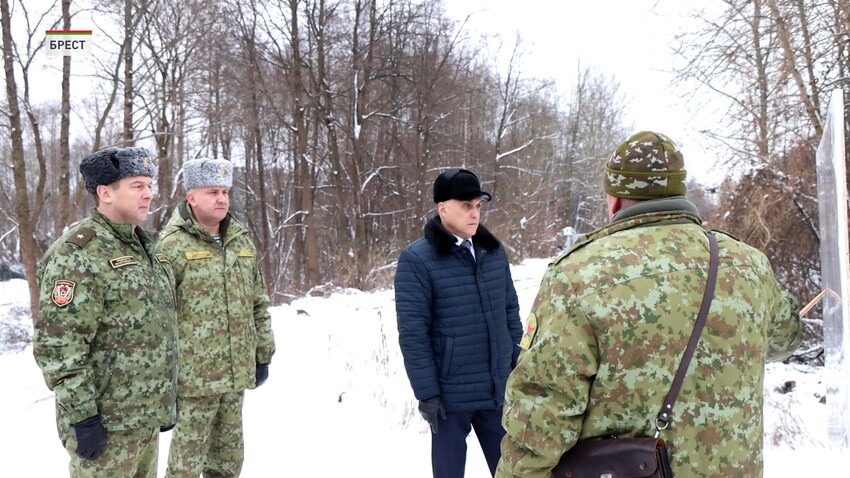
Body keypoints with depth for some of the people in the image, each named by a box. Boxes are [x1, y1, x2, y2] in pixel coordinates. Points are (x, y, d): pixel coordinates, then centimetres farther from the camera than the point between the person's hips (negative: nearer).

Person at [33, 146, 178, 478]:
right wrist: (82, 417, -20)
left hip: (147, 416, 9)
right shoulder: (77, 254, -16)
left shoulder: (143, 246, 12)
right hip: (106, 423, -8)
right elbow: (57, 347, -21)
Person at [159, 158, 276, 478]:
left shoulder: (241, 241, 11)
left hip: (236, 374, 6)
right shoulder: (173, 245, -9)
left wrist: (263, 354, 15)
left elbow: (259, 304, 17)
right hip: (193, 376, -6)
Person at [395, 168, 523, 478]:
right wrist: (426, 392, -13)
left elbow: (511, 312, 13)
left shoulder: (494, 251, 6)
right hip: (449, 394, -5)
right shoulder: (416, 260, -10)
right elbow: (412, 332, -12)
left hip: (498, 389, 5)